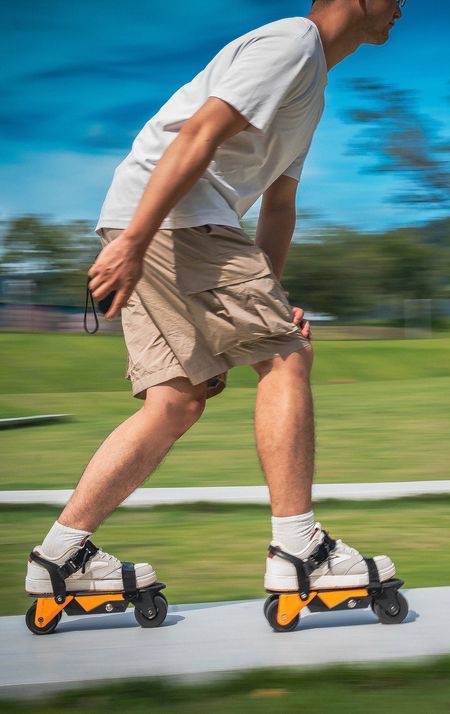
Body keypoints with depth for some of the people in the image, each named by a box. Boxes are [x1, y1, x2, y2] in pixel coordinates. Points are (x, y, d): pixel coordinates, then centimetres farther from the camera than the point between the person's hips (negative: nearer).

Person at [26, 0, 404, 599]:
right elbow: (197, 136, -19)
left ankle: (60, 554, 4)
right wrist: (133, 242, -25)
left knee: (179, 402, 4)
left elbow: (280, 204, 25)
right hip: (158, 218, -10)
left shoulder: (312, 84, 26)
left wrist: (269, 295, 12)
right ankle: (297, 551, -6)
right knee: (287, 356, -9)